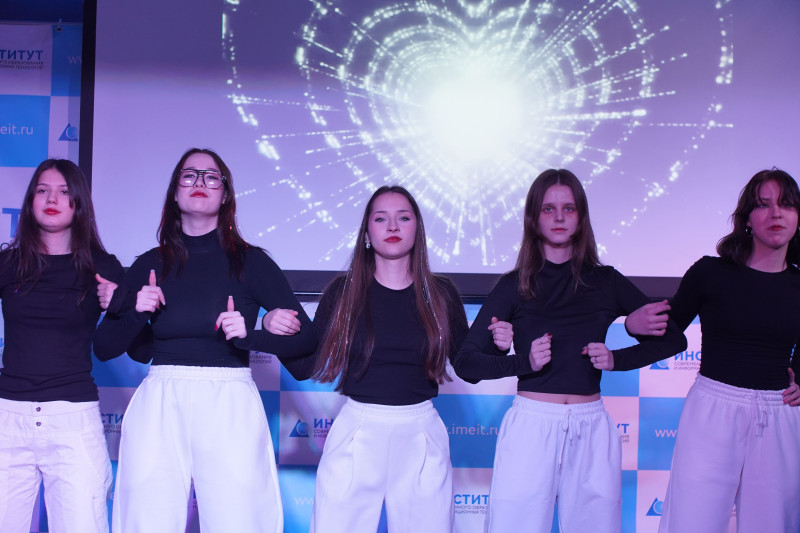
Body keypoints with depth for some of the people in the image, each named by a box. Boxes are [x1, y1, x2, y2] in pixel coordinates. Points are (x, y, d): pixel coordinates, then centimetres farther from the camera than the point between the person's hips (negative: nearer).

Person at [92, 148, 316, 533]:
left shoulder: (250, 262, 5)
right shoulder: (149, 265, 11)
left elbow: (306, 338, 2)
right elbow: (103, 346, 14)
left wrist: (250, 334, -14)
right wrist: (136, 313, -4)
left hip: (230, 408, -2)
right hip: (159, 406, 2)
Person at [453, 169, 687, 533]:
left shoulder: (605, 281, 9)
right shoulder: (514, 286, 5)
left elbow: (673, 339, 12)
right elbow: (465, 361, 0)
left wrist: (617, 359, -3)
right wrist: (525, 361, -15)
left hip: (591, 430, 2)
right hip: (530, 424, -1)